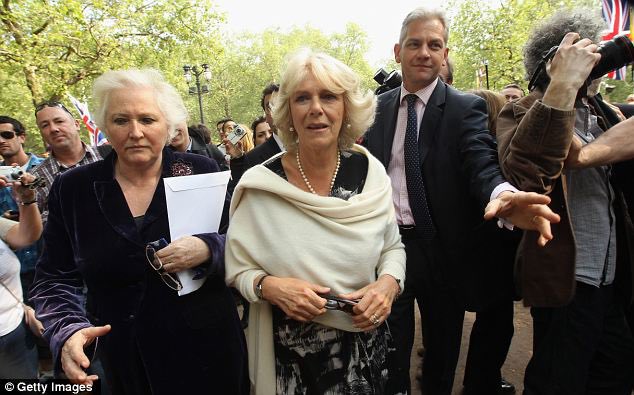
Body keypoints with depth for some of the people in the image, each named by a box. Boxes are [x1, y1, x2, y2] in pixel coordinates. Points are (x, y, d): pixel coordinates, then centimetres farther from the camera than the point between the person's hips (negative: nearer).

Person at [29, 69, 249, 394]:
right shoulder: (73, 189, -3)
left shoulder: (201, 171, -8)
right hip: (125, 361, 2)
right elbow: (54, 278, 2)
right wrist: (67, 331, -16)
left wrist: (208, 250, -24)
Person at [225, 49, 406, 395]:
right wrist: (269, 286, -23)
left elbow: (393, 248, 4)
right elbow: (238, 270, -4)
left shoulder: (370, 172, -8)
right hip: (291, 353, -1)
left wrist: (388, 283, -15)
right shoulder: (260, 185, -14)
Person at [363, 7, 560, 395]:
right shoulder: (379, 108, 4)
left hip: (443, 250, -1)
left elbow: (482, 164, -21)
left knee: (443, 348, 20)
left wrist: (503, 195, -44)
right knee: (389, 350, 17)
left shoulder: (466, 108, -6)